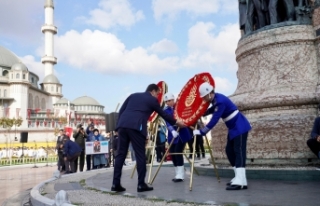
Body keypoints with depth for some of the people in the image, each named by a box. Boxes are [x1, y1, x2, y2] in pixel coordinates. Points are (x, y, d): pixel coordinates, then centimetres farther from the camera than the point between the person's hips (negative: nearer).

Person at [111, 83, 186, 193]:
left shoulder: (133, 95, 27)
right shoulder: (152, 100, 15)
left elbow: (121, 111, 20)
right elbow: (163, 114, 25)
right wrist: (176, 122, 37)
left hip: (122, 125, 5)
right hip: (136, 127, -5)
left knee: (121, 154, 8)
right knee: (140, 155, 2)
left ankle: (116, 184, 5)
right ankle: (141, 184, 3)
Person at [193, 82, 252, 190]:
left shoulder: (220, 101, -25)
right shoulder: (215, 99, 4)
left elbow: (214, 120, -28)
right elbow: (212, 110, 24)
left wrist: (201, 132, -24)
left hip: (240, 127, -10)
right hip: (233, 128, 10)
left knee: (239, 151, -15)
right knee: (230, 151, 9)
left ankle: (241, 182, -18)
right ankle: (238, 178, 14)